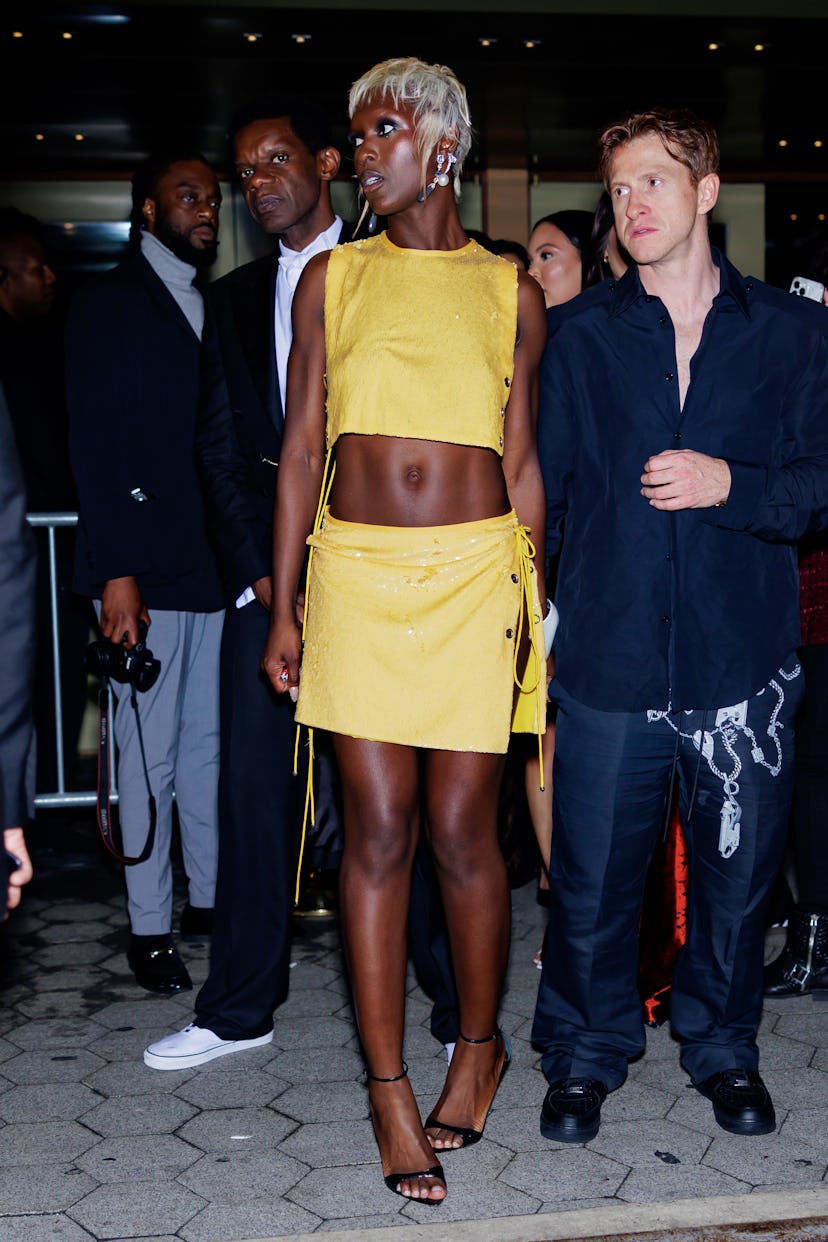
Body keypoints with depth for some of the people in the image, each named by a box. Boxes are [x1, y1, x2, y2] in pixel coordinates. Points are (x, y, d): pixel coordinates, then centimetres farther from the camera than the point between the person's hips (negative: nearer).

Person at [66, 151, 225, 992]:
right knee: (150, 754, 1)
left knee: (209, 741, 10)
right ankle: (149, 929, 11)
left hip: (218, 564, 5)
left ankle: (207, 900, 22)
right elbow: (95, 447, -8)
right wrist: (116, 574, -14)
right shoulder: (108, 304, -1)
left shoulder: (214, 306, 15)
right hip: (148, 569, -5)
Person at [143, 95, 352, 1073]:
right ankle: (239, 1009, 16)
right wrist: (260, 572, 1)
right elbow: (218, 450, 13)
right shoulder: (233, 299, 17)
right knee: (254, 787, 5)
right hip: (264, 580, 4)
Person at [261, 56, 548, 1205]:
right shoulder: (333, 277, 9)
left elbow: (520, 464, 9)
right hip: (357, 574, 1)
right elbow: (302, 446, 7)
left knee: (463, 834, 2)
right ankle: (390, 1090, 12)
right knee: (376, 835, 1)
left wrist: (534, 605, 6)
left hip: (475, 574, 0)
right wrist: (283, 608, 2)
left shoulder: (511, 292, 8)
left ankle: (479, 1043, 26)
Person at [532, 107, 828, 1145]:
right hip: (608, 660, 0)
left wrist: (732, 485, -14)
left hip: (742, 661, 1)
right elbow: (542, 484, 7)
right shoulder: (578, 333, 6)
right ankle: (587, 1055, 28)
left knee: (736, 874, 12)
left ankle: (722, 1049, 34)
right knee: (591, 879, 6)